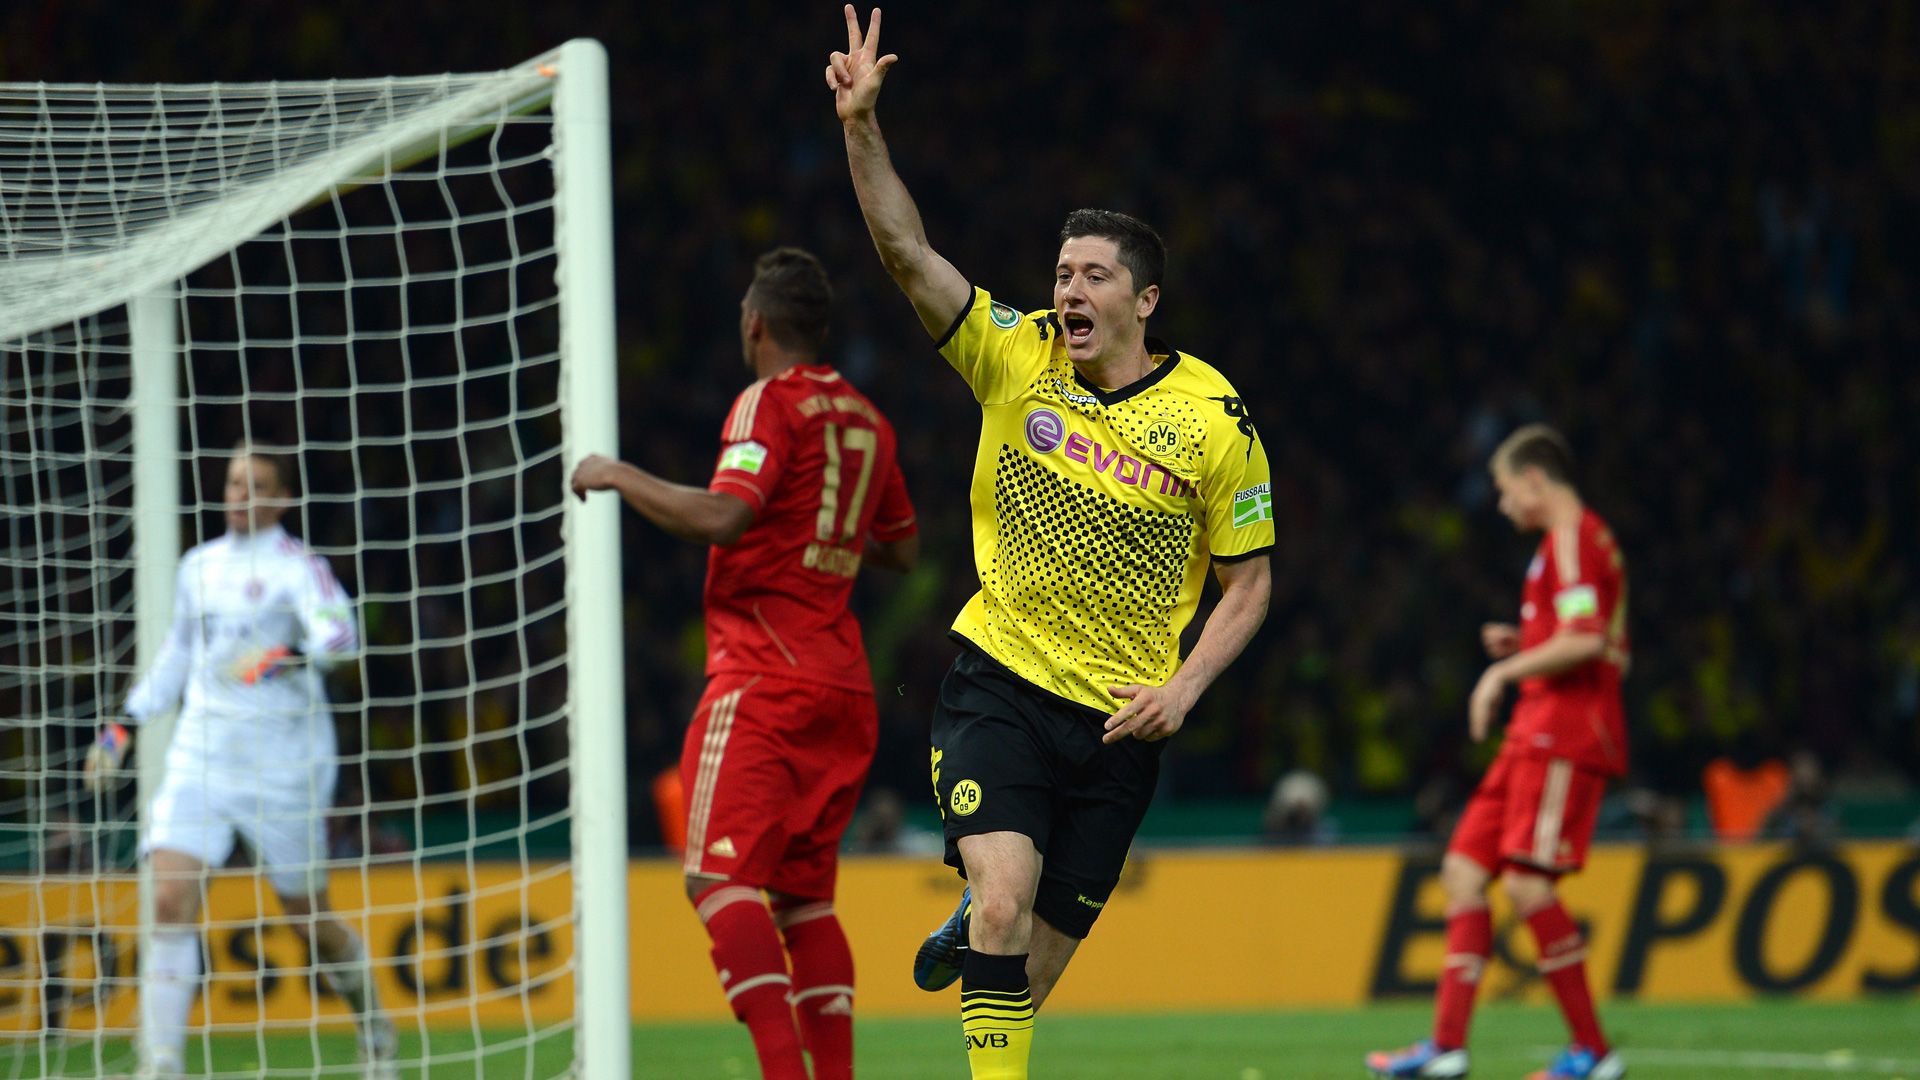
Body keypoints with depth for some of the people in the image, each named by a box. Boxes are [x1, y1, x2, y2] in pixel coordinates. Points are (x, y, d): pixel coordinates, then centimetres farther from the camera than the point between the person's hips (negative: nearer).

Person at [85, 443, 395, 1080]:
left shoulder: (297, 567, -6)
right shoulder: (198, 567, 12)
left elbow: (339, 633, -25)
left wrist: (287, 656, -43)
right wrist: (125, 726, 23)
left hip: (282, 759, -4)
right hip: (200, 755, 4)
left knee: (306, 917, 6)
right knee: (170, 901, -13)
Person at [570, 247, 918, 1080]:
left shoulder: (770, 404, -7)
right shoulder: (864, 419, 16)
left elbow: (722, 517, -22)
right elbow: (902, 549, 26)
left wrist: (621, 477, -10)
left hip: (764, 678, -8)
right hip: (844, 687, 8)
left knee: (722, 878, -13)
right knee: (803, 893, 14)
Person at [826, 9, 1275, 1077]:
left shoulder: (1214, 419, -4)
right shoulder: (1017, 358, -1)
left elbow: (1248, 584, 3)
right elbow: (907, 250, -9)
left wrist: (1181, 689, -11)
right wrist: (862, 126, -22)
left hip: (1119, 720, 1)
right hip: (998, 686, -1)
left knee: (1037, 962, 8)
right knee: (1005, 902, -23)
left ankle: (977, 929, 42)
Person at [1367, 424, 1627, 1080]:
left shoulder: (1573, 538, -10)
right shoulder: (1574, 540, 23)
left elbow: (1586, 639, -22)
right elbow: (1595, 645, 27)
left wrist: (1506, 672, -12)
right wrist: (1522, 649, 17)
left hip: (1563, 736, -11)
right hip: (1536, 735, 11)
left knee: (1526, 880, -16)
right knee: (1464, 868, 6)